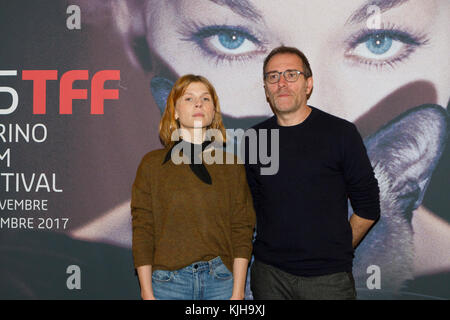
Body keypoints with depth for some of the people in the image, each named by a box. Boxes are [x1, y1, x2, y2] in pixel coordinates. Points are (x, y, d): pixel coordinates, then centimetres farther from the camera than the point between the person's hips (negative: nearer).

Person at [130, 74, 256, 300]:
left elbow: (242, 231, 1)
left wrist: (238, 292, -5)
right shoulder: (152, 164, 3)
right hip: (169, 280, 0)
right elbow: (142, 232, 1)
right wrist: (147, 292, -3)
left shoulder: (231, 165, 4)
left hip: (221, 280, 1)